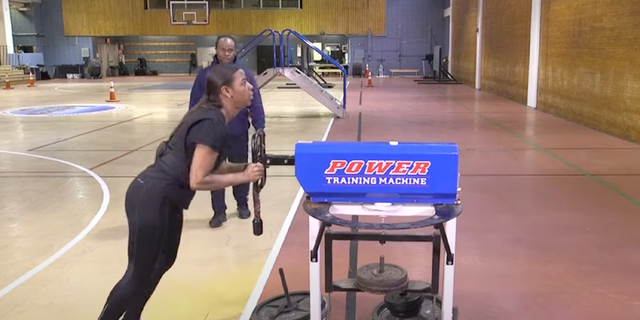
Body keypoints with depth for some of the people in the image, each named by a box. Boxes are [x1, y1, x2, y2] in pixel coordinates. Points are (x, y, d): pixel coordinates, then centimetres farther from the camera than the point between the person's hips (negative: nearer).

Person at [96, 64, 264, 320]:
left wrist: (246, 166, 0)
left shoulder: (212, 116, 6)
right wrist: (243, 177, -18)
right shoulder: (213, 123, -23)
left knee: (163, 262, 24)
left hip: (165, 199, 10)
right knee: (140, 274, 2)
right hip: (152, 200, -10)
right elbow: (198, 180, -25)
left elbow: (210, 167, 11)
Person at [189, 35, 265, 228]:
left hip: (238, 134, 0)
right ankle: (219, 211, 18)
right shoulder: (204, 76, -1)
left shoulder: (245, 75, -3)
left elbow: (255, 104, -5)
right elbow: (195, 106, 2)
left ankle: (243, 204, 34)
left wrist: (259, 127, -14)